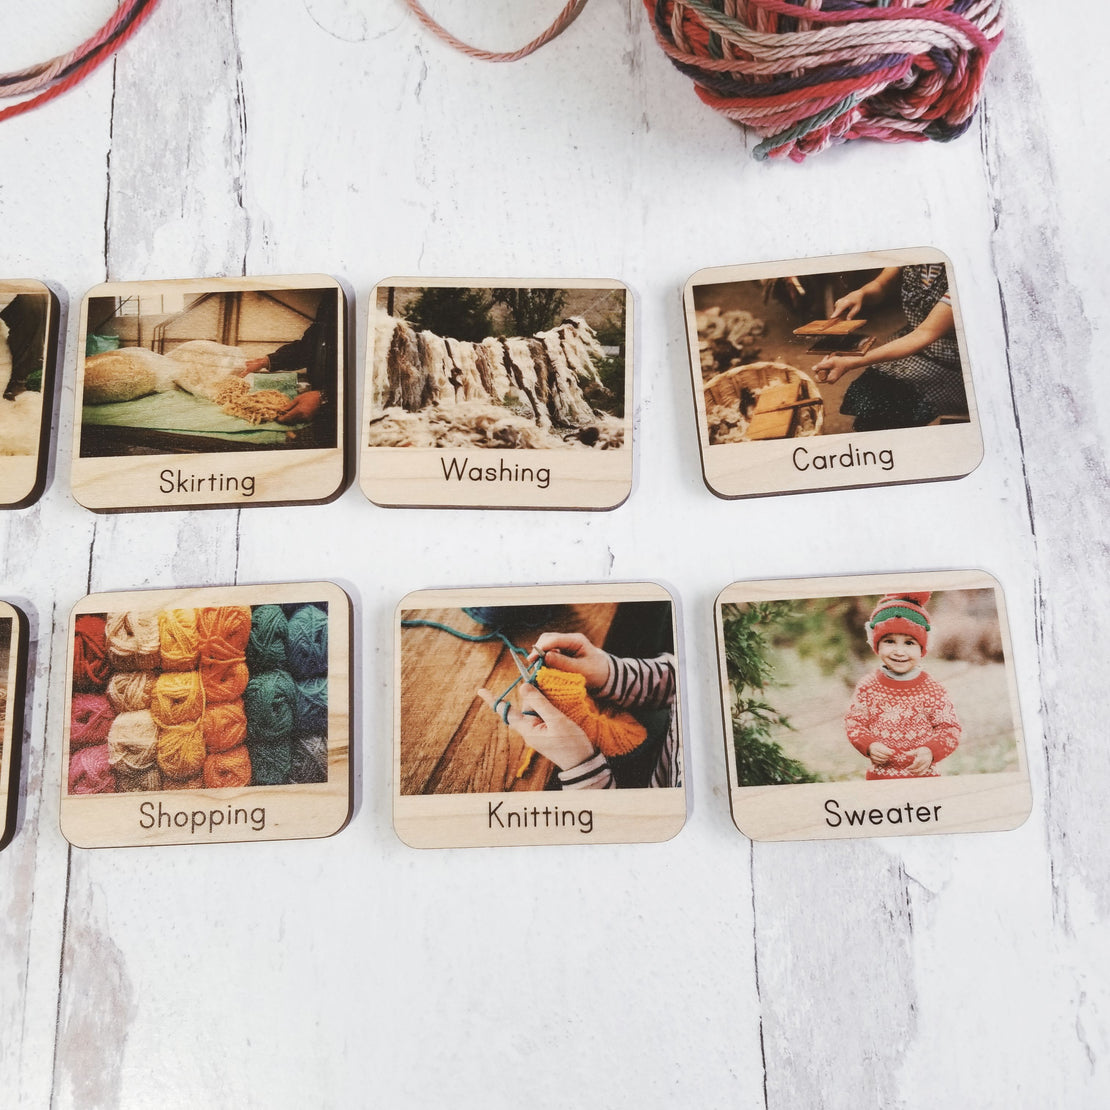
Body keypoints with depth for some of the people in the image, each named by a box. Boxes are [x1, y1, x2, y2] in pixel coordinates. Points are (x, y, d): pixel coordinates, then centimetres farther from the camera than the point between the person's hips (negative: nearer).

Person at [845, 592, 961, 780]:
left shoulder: (933, 691, -8)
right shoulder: (867, 687, -5)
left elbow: (950, 729, -5)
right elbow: (854, 723, 0)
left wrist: (930, 751, -21)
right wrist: (869, 746, -18)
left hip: (923, 775, -1)